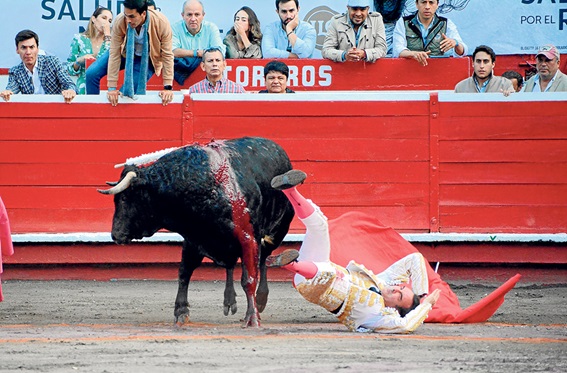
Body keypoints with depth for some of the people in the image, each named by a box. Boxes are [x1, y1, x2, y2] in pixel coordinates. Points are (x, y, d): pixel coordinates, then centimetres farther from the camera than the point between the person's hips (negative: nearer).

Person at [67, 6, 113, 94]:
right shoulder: (79, 39, 9)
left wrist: (107, 36, -3)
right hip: (84, 90, -1)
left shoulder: (110, 41, 12)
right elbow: (70, 70, 11)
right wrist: (79, 61, -11)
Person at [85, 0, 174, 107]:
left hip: (146, 58, -2)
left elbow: (167, 55, -24)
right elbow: (114, 54, -25)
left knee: (128, 91, -20)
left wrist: (168, 88, -25)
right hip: (125, 52, 2)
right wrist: (112, 87, -25)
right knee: (91, 74, -11)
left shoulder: (161, 23, -33)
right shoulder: (119, 22, -30)